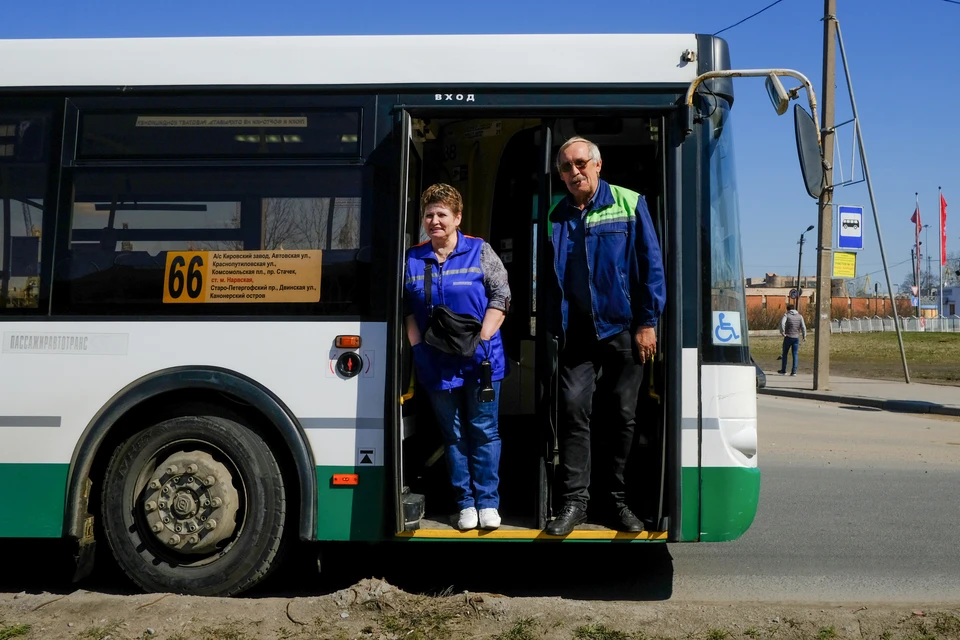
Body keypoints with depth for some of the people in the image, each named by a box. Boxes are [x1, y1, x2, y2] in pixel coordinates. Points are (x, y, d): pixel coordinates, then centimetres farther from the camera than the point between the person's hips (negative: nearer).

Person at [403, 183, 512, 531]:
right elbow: (407, 309, 9)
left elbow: (500, 297, -3)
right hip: (437, 364, 2)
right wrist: (418, 346, -2)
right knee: (453, 435, 9)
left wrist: (482, 339, -11)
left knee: (484, 431, 3)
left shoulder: (480, 252, 0)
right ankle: (465, 503, 19)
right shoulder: (412, 260, 7)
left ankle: (488, 502, 13)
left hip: (480, 360, -2)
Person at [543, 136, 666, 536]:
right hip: (576, 335, 2)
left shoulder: (628, 205, 0)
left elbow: (651, 266, -2)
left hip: (622, 331, -2)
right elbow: (547, 278, 12)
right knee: (573, 410, -4)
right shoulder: (556, 217, 9)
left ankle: (619, 501, 17)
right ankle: (575, 500, 4)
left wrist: (647, 323, -7)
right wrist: (554, 330, 5)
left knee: (623, 416, 6)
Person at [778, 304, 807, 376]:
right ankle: (794, 371, 0)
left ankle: (783, 370, 16)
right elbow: (803, 326, -2)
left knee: (785, 353, 11)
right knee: (795, 355, 5)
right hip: (796, 338, 2)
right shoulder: (800, 316, 7)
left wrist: (782, 333, -14)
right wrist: (804, 336, 1)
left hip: (788, 337, -2)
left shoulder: (786, 315, -2)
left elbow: (782, 323, -20)